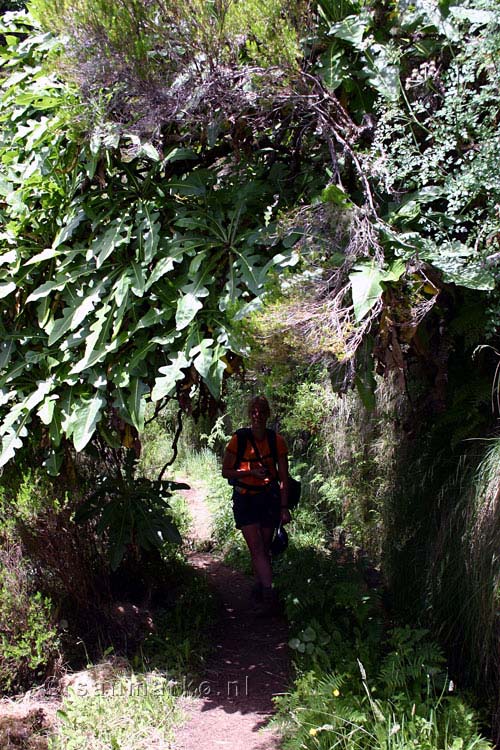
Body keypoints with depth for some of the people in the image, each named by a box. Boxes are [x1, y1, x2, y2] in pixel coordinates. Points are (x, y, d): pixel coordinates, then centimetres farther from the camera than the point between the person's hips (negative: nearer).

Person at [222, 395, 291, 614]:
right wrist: (251, 472, -15)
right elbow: (226, 471, -1)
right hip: (244, 499, -2)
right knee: (256, 548, -10)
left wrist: (284, 507, -2)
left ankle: (259, 587, 25)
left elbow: (284, 477, 2)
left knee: (264, 549, 8)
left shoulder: (277, 441, -2)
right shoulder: (239, 440, -7)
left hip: (269, 498, 2)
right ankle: (268, 593, -14)